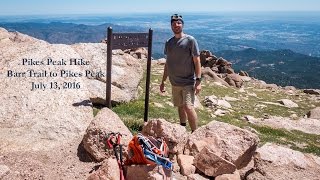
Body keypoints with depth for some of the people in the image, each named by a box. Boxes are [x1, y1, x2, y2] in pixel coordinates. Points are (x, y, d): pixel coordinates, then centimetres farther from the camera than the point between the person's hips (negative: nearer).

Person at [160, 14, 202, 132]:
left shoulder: (190, 40, -6)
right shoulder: (169, 43, 9)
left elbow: (197, 61, -8)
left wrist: (198, 80, -15)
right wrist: (163, 81, 16)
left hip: (188, 82, -5)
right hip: (175, 83, 5)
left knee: (188, 107, -15)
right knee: (180, 107, 14)